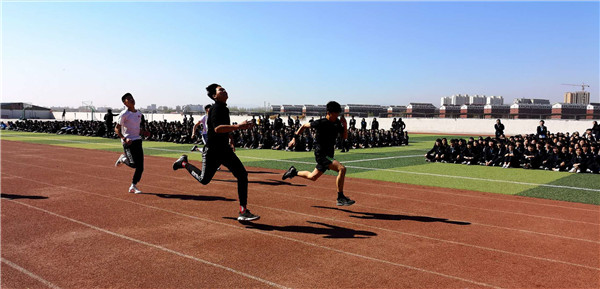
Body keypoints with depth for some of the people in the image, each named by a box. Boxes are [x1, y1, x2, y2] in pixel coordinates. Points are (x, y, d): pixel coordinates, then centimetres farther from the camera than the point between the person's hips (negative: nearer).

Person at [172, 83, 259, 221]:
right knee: (204, 179, 9)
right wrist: (238, 126, -41)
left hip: (225, 150, 8)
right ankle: (184, 163, 38)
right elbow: (217, 128, -34)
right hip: (212, 151, -7)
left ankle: (243, 212, -5)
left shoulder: (225, 108, 10)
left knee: (242, 174, -7)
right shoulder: (216, 108, -18)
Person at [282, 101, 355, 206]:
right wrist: (295, 137, -1)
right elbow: (304, 126, 0)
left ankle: (294, 172, 43)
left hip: (329, 155, 8)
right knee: (342, 169, -25)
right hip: (321, 154, -8)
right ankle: (340, 198, -21)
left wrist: (345, 125, -10)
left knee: (312, 177, 21)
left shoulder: (337, 123, 4)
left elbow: (344, 137, 7)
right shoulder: (320, 123, -13)